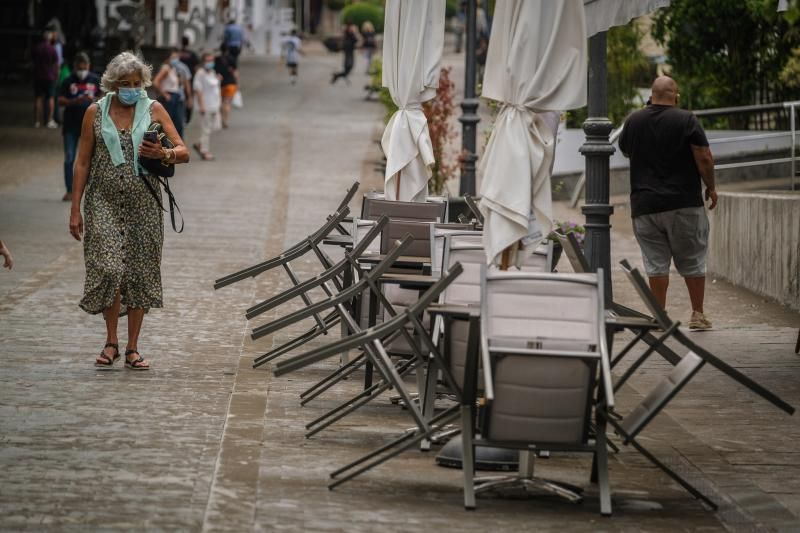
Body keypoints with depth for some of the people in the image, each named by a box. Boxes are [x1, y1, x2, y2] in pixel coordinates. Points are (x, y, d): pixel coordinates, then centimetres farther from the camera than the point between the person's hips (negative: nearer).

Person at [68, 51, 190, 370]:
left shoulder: (154, 110, 4)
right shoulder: (95, 112, 4)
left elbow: (184, 152, 2)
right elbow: (82, 162, 6)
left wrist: (164, 154, -22)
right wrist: (75, 209, 2)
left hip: (143, 201, 1)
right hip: (104, 200, -1)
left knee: (140, 273, 2)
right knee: (108, 267, -15)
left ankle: (132, 349, 11)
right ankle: (111, 341, 3)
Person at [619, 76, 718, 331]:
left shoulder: (633, 121, 4)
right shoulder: (686, 120, -7)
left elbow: (625, 150, 22)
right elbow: (704, 158, -10)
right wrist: (711, 187, 2)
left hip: (645, 205, 2)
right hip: (684, 204, -2)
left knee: (656, 263, 4)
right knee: (692, 261, 7)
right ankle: (698, 314, 9)